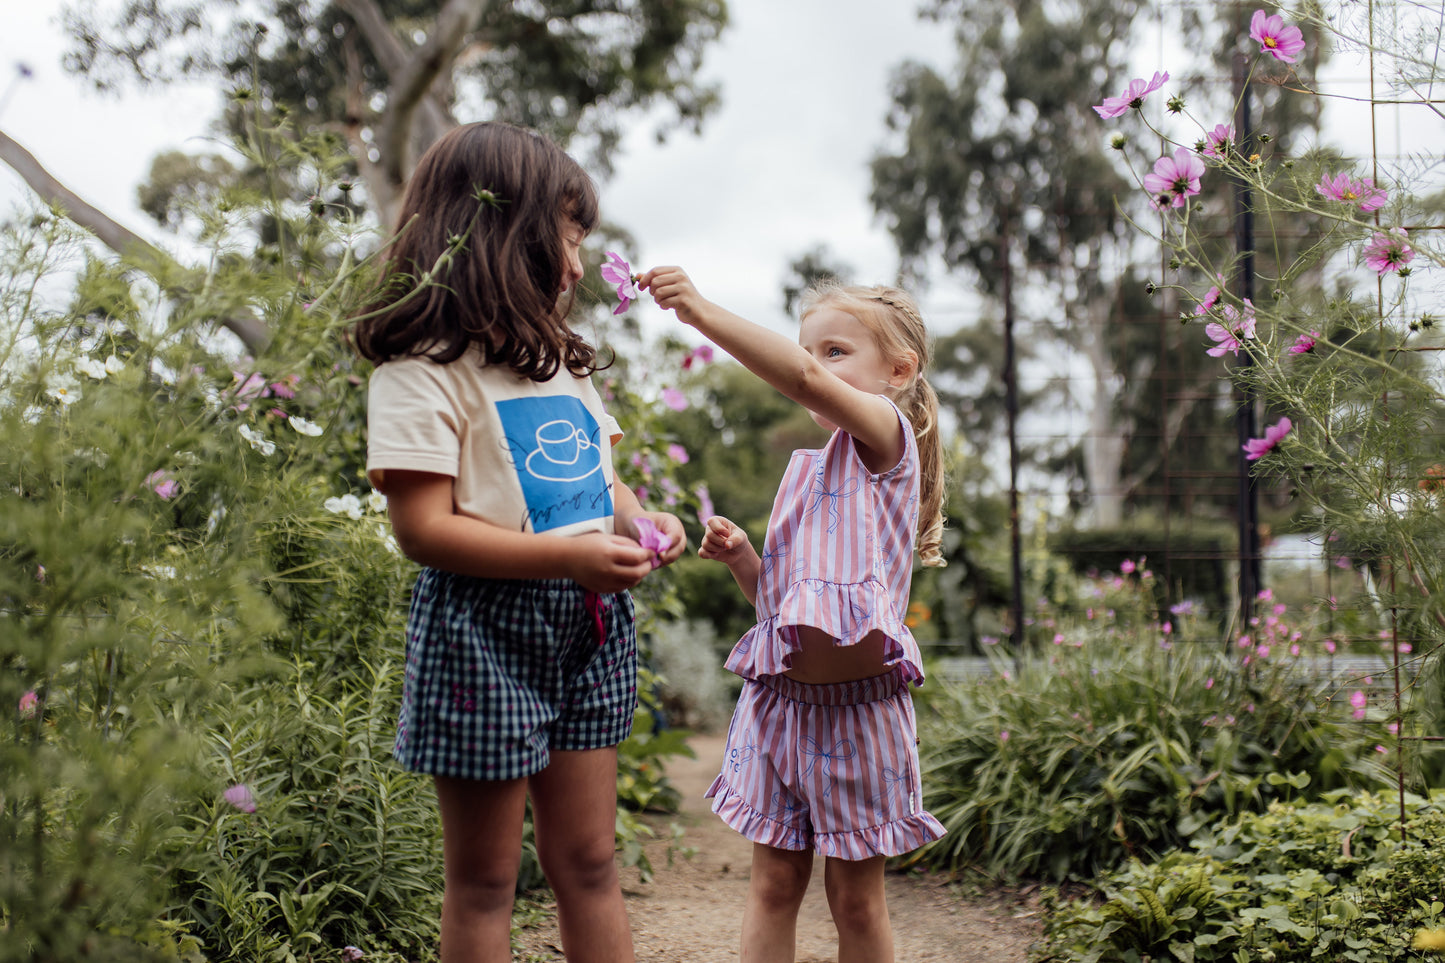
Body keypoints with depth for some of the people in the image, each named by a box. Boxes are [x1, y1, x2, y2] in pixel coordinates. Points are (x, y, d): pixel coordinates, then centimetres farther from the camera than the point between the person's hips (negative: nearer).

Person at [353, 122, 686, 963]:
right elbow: (425, 528, -18)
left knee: (588, 861, 12)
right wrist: (569, 557, -26)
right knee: (485, 879, 6)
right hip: (486, 629, -7)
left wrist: (636, 518, 0)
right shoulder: (425, 367, -11)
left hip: (588, 625, 7)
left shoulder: (559, 357, 16)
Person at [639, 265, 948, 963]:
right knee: (773, 884, 9)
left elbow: (802, 379, -28)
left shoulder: (888, 435, -6)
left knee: (856, 894, 7)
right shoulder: (804, 469, 15)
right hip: (780, 694, 6)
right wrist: (741, 557, 1)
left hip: (856, 702, -6)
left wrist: (701, 312, -33)